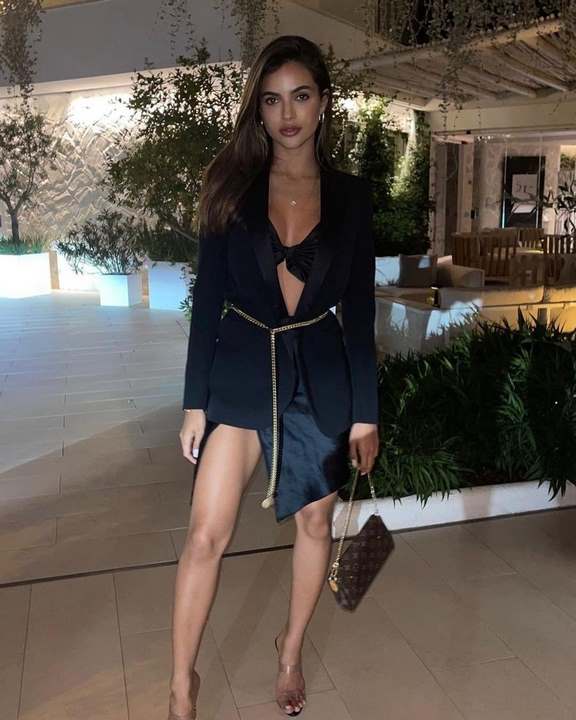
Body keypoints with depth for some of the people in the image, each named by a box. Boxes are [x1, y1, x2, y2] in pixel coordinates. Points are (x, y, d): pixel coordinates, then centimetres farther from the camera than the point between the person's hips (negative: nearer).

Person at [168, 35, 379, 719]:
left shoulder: (350, 194, 2)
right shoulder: (232, 187, 0)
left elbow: (360, 311, 2)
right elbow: (207, 299, -1)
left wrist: (365, 412, 1)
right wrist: (195, 401, -4)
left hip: (321, 375, 2)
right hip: (241, 368, -1)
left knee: (315, 522, 13)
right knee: (206, 532, -7)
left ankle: (291, 651, 38)